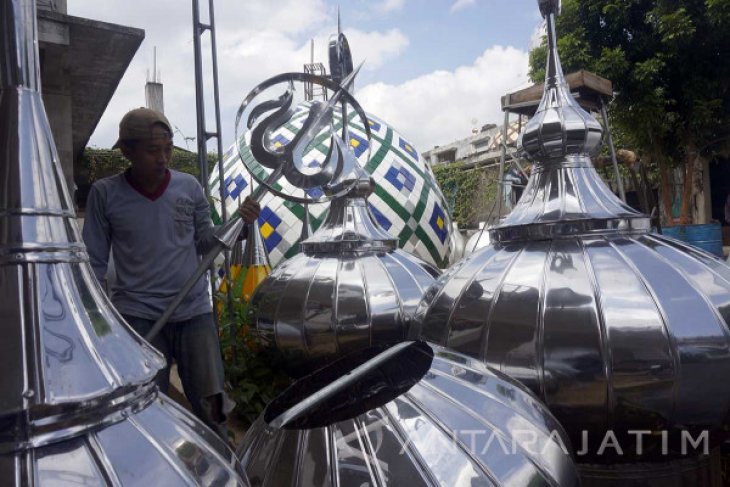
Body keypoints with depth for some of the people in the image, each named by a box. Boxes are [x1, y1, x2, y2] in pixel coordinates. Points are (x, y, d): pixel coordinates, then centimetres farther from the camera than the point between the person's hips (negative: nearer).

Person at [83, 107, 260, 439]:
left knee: (211, 404, 10)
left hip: (194, 311, 1)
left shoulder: (189, 186, 0)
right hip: (137, 315, -1)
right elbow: (94, 261, 1)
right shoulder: (105, 193, -3)